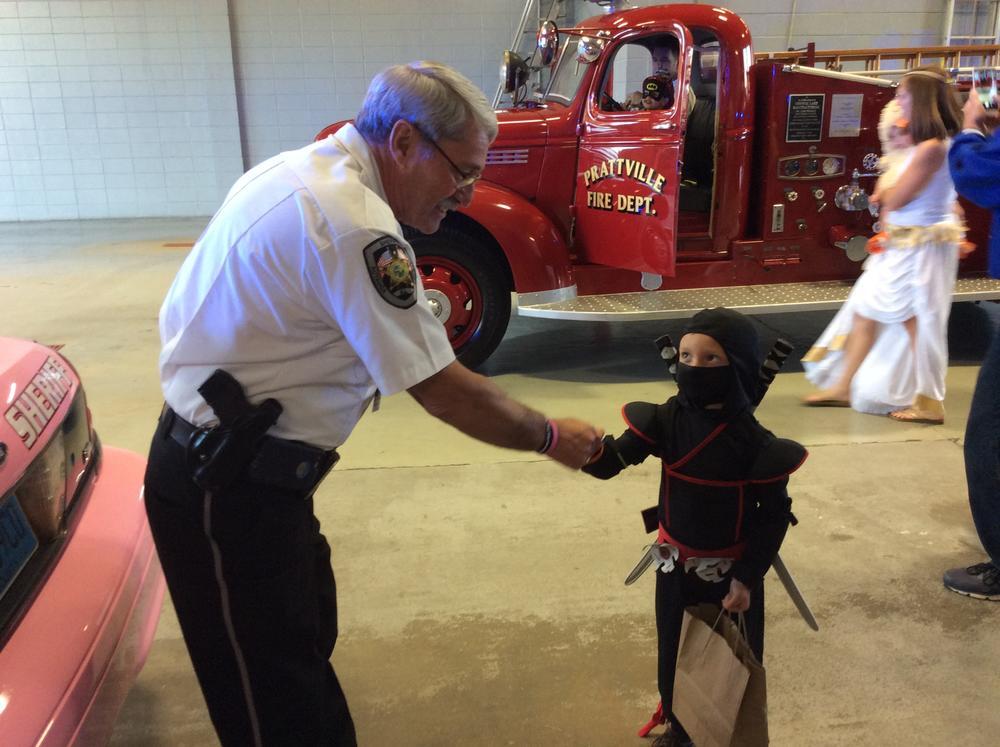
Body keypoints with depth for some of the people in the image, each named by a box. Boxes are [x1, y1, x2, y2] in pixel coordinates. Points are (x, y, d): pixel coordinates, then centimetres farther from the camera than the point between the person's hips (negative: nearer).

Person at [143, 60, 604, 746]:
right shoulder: (352, 222, -24)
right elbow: (442, 389, -21)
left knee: (308, 643, 21)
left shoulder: (299, 171, 7)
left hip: (214, 456, 10)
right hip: (229, 490, -10)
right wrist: (551, 437, -7)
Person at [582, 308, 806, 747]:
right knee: (674, 651, 20)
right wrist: (592, 451, -44)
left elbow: (775, 516, -11)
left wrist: (748, 577, -13)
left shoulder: (755, 442, -20)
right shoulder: (665, 421, -14)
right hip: (676, 565, 3)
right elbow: (614, 461, -21)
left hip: (732, 570, -2)